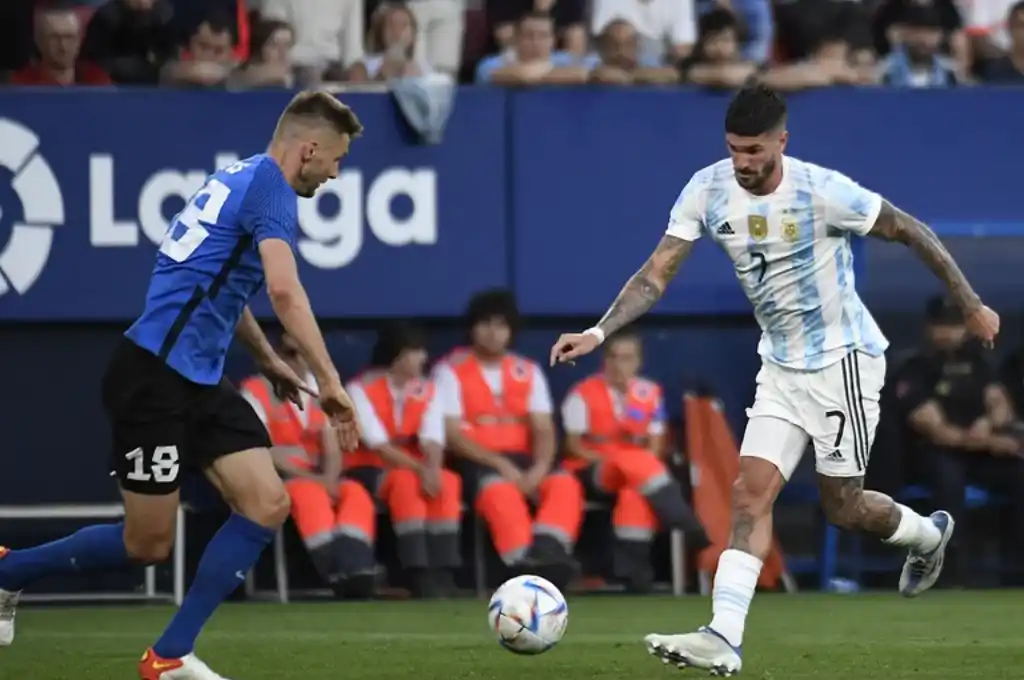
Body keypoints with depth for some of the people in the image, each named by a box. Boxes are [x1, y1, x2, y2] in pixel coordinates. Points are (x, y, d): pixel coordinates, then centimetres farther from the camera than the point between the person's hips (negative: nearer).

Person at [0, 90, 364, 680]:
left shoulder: (244, 178, 16)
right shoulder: (270, 188, -13)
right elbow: (284, 290, -28)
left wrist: (270, 361, 38)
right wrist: (329, 380, -28)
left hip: (201, 382, 10)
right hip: (156, 376, -10)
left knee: (268, 506, -3)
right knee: (148, 545, -1)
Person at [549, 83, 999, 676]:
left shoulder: (822, 192, -22)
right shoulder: (708, 190, -9)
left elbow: (911, 231, -11)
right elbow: (657, 274, -6)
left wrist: (972, 307, -5)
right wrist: (598, 333, -19)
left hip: (844, 359, -5)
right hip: (781, 366, 5)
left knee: (841, 507, 3)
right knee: (750, 493, -8)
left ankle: (929, 534, 34)